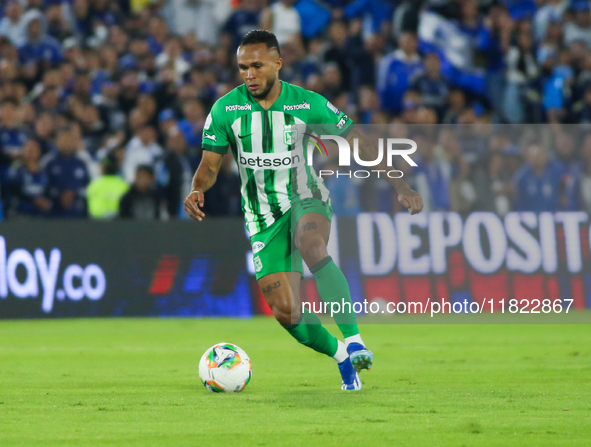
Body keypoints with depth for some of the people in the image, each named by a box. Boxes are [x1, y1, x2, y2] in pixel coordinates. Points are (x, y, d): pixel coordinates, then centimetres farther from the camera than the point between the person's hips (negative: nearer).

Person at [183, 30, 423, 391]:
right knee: (286, 312, -9)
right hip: (264, 219, 2)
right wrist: (197, 191, -21)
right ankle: (340, 356, 19)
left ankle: (353, 339, -39)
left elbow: (359, 144, -2)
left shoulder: (308, 104, -7)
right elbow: (210, 164, 2)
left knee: (309, 245, -40)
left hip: (307, 201, -2)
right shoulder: (225, 109, -4)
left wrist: (400, 186, -7)